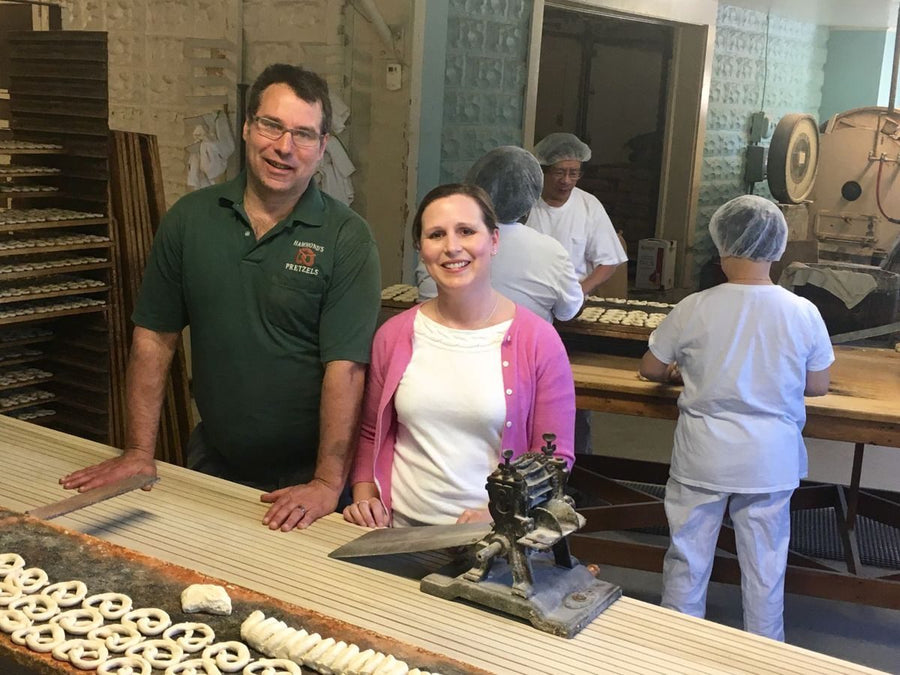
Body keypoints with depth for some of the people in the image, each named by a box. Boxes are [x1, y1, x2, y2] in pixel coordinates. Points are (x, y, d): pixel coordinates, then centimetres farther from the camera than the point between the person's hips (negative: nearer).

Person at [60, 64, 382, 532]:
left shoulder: (346, 239, -14)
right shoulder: (189, 219, -1)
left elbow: (346, 366, -19)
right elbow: (154, 335, 2)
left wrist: (328, 483, -24)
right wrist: (139, 451, -1)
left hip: (304, 478, -4)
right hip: (212, 461, 4)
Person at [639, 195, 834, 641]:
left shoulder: (694, 308, -13)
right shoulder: (803, 313, -10)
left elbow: (650, 369, -1)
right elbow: (818, 386, 1)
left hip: (703, 457, -1)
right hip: (771, 461, 1)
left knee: (688, 556, 15)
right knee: (765, 562, 16)